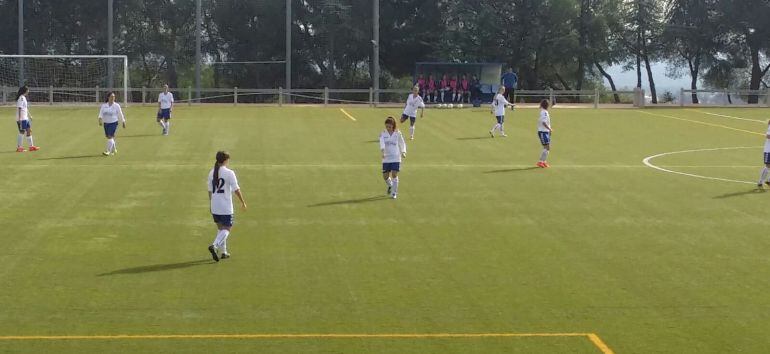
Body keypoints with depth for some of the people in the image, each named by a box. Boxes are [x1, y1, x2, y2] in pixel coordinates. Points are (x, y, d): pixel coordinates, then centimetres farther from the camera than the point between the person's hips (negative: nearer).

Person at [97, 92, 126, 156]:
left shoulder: (116, 105, -2)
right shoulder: (104, 105, 4)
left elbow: (120, 114, 4)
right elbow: (101, 113, -1)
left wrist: (123, 122, 7)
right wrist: (100, 119, -20)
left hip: (113, 123, -4)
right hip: (106, 123, 4)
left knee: (110, 137, -15)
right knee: (108, 137, 10)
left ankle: (108, 151, -14)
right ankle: (114, 149, 28)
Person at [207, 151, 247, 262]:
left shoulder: (211, 173, 5)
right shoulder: (229, 173, -12)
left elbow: (210, 190, 10)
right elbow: (236, 189, -11)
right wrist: (243, 202, 1)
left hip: (214, 206, 6)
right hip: (226, 207, -6)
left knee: (220, 228, 17)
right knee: (227, 229, 1)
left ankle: (223, 252, 20)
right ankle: (214, 246, -21)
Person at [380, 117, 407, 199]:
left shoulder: (397, 133, 2)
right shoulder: (383, 134, 1)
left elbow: (402, 143, 13)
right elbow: (382, 143, -16)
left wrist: (403, 152, -3)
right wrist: (382, 151, -35)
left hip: (396, 158, -1)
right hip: (386, 158, 1)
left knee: (394, 175, -10)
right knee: (385, 176, 3)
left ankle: (394, 193, 2)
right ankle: (390, 186, 35)